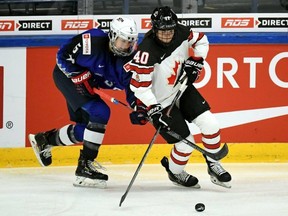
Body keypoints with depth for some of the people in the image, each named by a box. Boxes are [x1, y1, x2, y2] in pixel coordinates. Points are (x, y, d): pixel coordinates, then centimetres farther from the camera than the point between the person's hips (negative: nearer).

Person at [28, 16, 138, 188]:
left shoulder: (129, 59, -11)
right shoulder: (93, 42, -29)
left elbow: (133, 88, -9)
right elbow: (63, 56, -22)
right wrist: (81, 77, -26)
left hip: (87, 83, 8)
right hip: (67, 75, -8)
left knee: (85, 129, 9)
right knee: (100, 113, -23)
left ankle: (44, 139, 33)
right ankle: (85, 166, -19)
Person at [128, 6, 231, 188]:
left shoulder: (181, 33, -14)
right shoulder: (147, 52, -32)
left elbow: (201, 40, 9)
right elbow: (139, 85, -29)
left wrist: (196, 61, -4)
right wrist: (152, 109, -34)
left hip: (182, 88, 6)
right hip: (161, 101, -6)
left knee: (210, 125, -4)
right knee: (186, 144, -6)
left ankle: (214, 166, 19)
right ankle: (174, 172, 26)